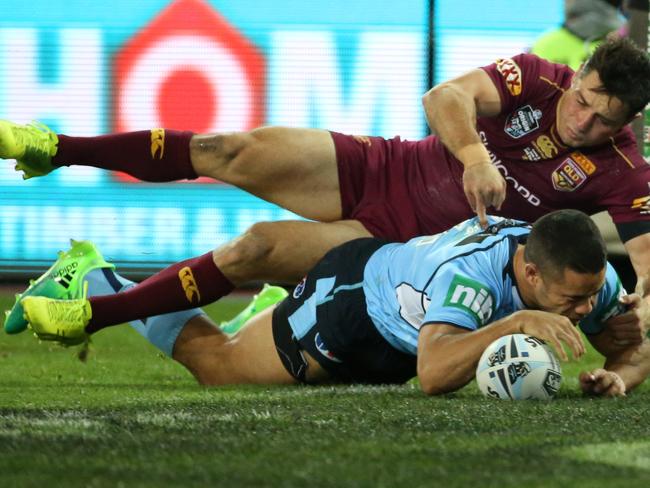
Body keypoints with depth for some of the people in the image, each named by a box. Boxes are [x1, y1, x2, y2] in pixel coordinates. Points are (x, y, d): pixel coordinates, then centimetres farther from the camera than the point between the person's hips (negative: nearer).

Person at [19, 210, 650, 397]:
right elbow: (434, 374, -57)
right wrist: (517, 322, -65)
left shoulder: (592, 278, -26)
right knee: (218, 364, 16)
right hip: (355, 298, -7)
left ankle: (275, 311, 57)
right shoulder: (471, 272, -46)